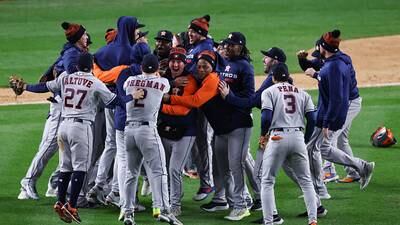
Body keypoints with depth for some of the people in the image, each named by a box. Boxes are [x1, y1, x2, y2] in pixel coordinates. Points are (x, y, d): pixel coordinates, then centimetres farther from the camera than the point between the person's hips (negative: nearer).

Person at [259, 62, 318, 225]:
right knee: (306, 181, 12)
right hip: (298, 137, 3)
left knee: (267, 181, 6)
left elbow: (266, 117, -8)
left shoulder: (269, 92, 4)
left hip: (277, 137, -3)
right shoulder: (302, 93, 15)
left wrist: (263, 135, 9)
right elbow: (312, 119, 7)